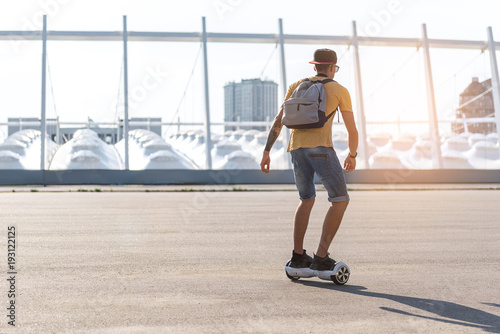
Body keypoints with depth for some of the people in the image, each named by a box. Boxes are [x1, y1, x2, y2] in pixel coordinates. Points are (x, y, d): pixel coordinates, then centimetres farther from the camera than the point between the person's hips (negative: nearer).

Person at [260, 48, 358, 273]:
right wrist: (352, 155, 28)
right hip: (321, 147, -5)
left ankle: (297, 256, 12)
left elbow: (278, 121, 11)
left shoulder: (296, 86, 20)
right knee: (340, 200, 3)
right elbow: (352, 130, 11)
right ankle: (321, 257, -5)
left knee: (307, 200, 21)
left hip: (296, 148, 5)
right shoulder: (340, 90, 11)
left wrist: (266, 152, 11)